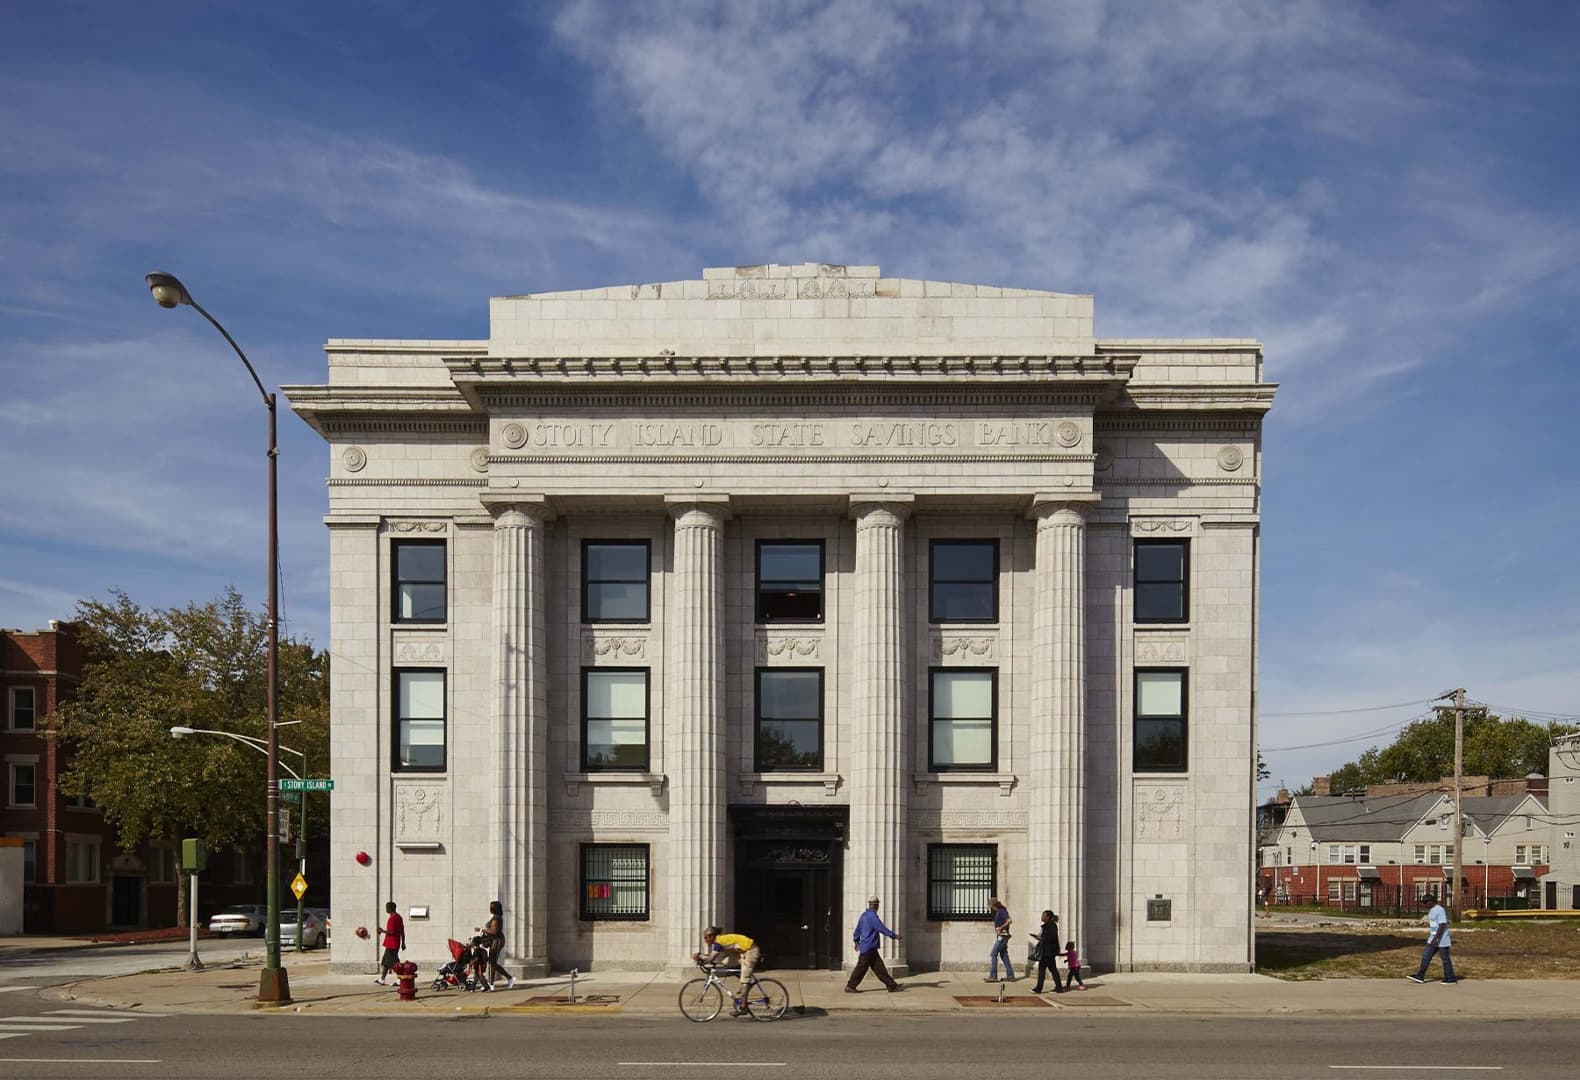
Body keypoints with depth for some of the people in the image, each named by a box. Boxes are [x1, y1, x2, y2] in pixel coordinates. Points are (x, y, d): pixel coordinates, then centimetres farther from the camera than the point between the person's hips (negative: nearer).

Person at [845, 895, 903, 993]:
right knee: (862, 967, -4)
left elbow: (857, 929, 22)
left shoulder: (864, 915, 14)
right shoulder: (872, 916, -15)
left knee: (879, 967, 6)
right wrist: (894, 936, -13)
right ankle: (850, 986, 2)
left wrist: (856, 941, 33)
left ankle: (892, 986, 5)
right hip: (869, 947, -10)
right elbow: (882, 928, -19)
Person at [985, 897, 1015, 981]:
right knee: (1004, 955, 12)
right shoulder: (998, 912, 15)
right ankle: (1010, 976, 14)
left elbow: (1010, 920, -27)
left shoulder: (1001, 911, -15)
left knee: (993, 954, -10)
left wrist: (1001, 928, -23)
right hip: (1000, 936, 10)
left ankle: (993, 976, -11)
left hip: (1002, 936, -10)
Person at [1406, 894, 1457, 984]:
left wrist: (1435, 939, -26)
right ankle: (1420, 976, 5)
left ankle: (1450, 978, 11)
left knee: (1445, 959, 0)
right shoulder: (1431, 911, 12)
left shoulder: (1440, 910, -18)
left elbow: (1442, 926, -23)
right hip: (1433, 939, 9)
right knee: (1425, 957, 4)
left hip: (1441, 940, -9)